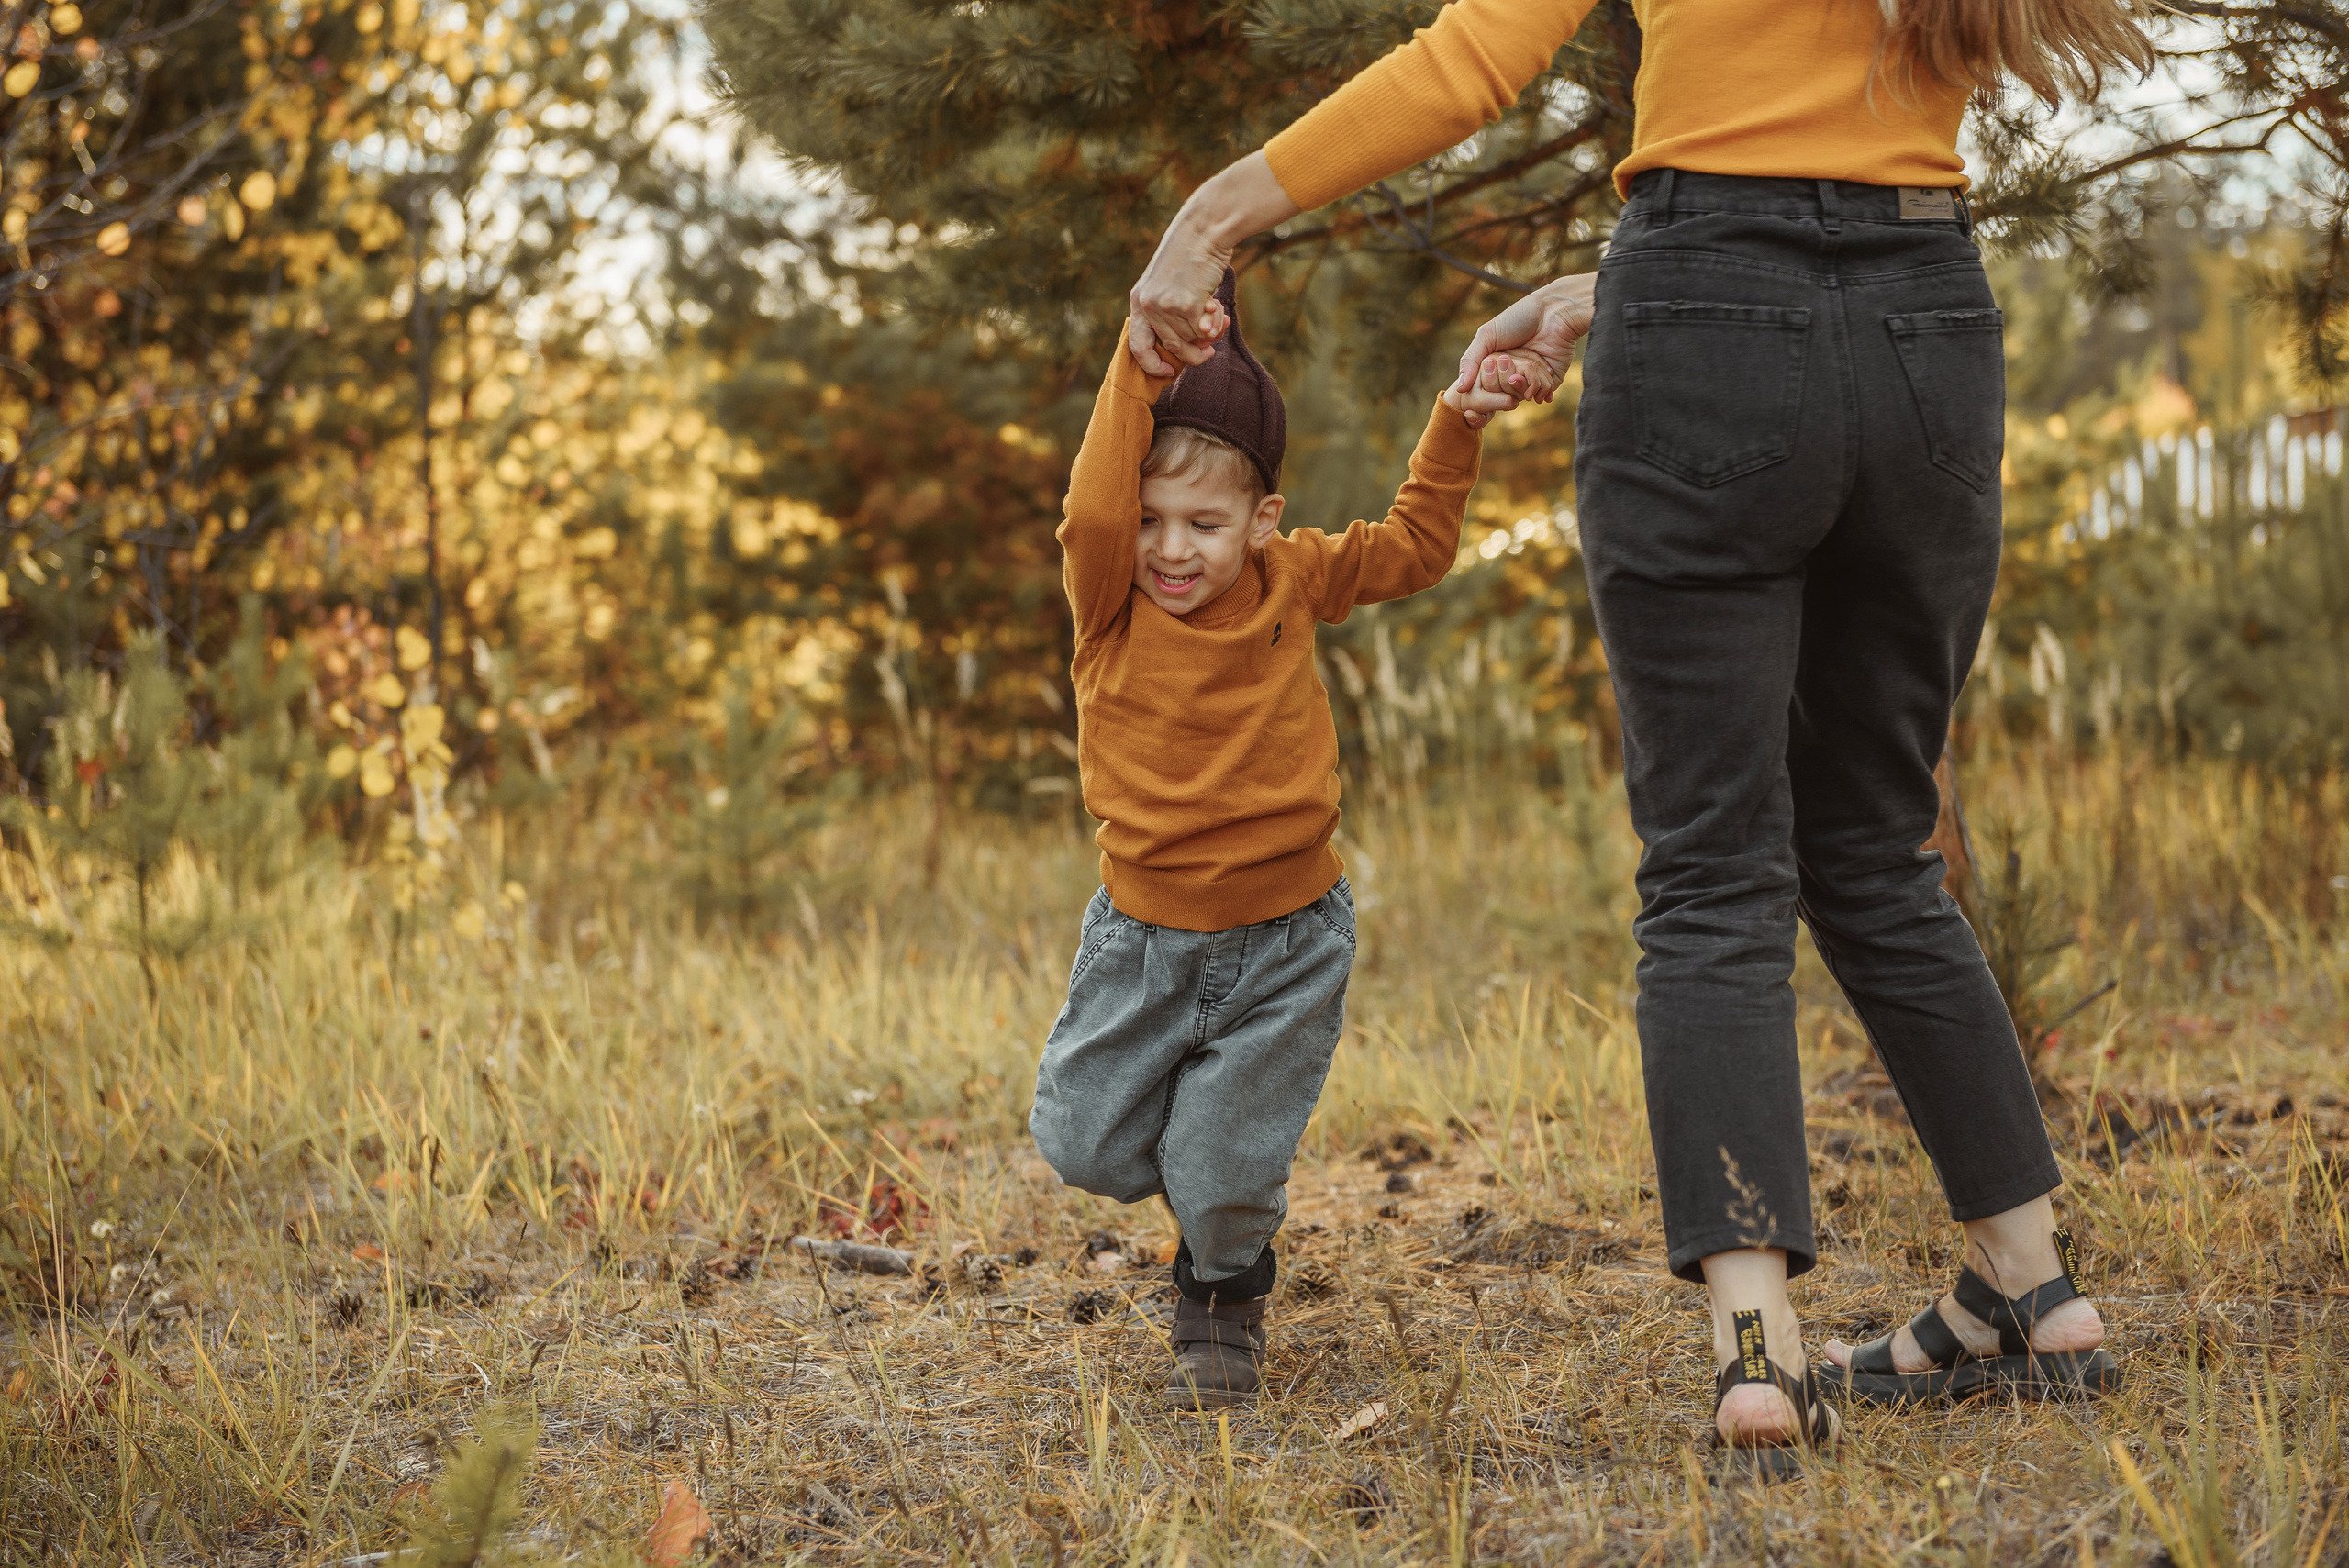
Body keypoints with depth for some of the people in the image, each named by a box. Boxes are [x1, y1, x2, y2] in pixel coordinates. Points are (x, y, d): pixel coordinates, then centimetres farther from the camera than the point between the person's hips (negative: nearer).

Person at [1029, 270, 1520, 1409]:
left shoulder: (1290, 585, -5)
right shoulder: (1109, 601, -13)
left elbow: (1413, 549, 11)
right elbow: (1095, 512, -35)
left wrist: (1453, 430, 0)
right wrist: (1143, 365, -41)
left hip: (1286, 942, 0)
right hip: (1147, 935, 0)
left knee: (1223, 1174, -2)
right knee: (1088, 1146, 6)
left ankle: (1222, 1313, 30)